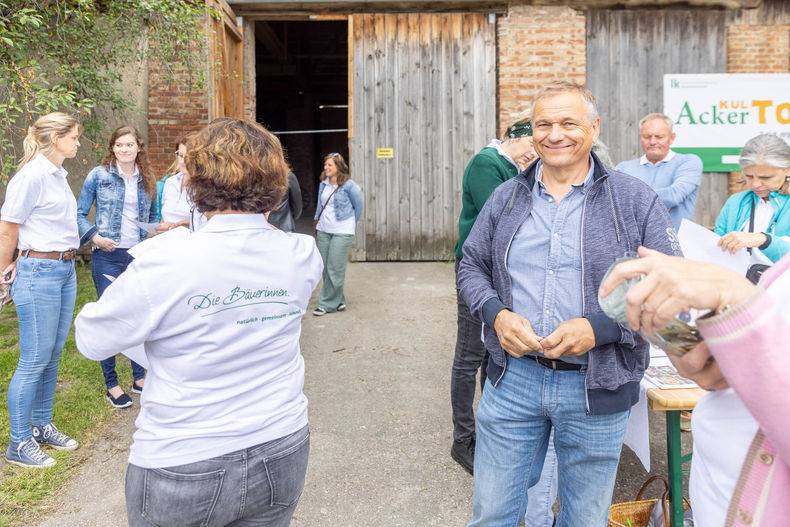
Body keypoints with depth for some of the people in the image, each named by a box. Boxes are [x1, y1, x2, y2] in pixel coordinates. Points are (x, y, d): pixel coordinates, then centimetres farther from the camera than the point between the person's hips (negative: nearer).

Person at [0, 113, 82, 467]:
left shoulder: (58, 175, 12)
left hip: (65, 270, 9)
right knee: (34, 361, 0)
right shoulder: (32, 175, -15)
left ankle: (42, 427, 30)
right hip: (39, 273, -9)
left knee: (53, 356, 16)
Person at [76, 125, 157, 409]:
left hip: (139, 255, 4)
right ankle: (111, 384, 14)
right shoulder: (99, 175, -2)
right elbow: (80, 213, 0)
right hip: (108, 256, -4)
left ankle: (139, 377, 24)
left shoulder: (147, 180, 9)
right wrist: (95, 236, -15)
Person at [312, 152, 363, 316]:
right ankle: (338, 301, 21)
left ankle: (326, 304, 4)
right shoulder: (323, 184, 9)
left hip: (342, 232, -6)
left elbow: (358, 207, 1)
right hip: (323, 231, 6)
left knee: (334, 269, -5)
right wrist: (317, 221, 11)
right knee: (326, 269, 8)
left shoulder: (349, 185, -9)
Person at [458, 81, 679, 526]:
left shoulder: (636, 200, -4)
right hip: (512, 377, 2)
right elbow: (472, 266, 10)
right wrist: (497, 315, -10)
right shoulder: (507, 197, 5)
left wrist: (598, 328, -19)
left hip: (596, 388, -1)